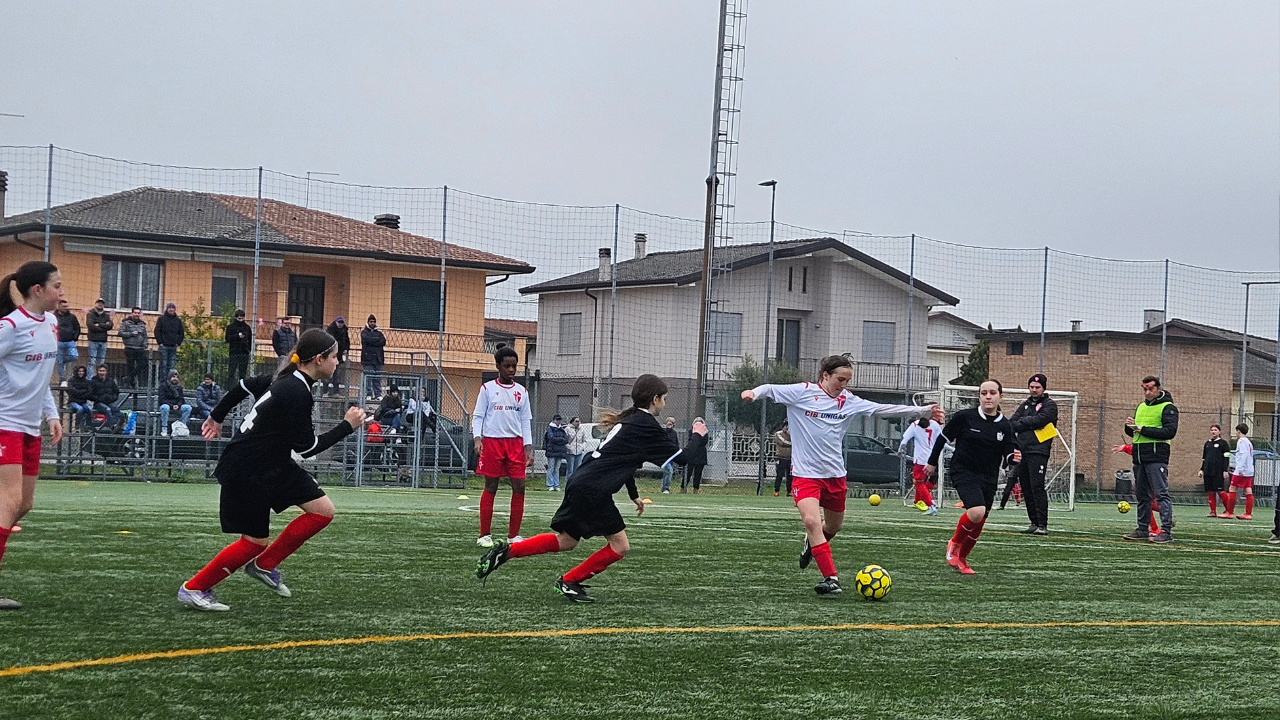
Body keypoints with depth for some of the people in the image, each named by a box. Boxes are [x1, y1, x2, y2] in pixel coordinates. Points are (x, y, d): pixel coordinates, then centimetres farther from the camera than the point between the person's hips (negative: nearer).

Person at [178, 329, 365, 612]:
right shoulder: (296, 394, -27)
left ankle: (264, 565, 12)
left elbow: (244, 385, 15)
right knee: (255, 541, 0)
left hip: (273, 465, 9)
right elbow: (307, 447, -23)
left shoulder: (288, 380, 2)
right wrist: (347, 426, -16)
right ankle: (193, 589, 16)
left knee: (323, 511, 1)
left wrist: (217, 416, 28)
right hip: (246, 472, -9)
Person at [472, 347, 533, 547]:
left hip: (515, 443, 3)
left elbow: (526, 421, 13)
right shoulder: (487, 389, 3)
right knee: (490, 488, 0)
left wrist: (528, 448, 4)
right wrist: (477, 438, -13)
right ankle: (485, 535, 6)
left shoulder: (522, 392, 12)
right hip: (492, 441, -3)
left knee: (519, 487, -2)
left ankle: (513, 535, 6)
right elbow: (477, 416, 2)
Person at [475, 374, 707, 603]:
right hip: (593, 491, -9)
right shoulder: (647, 427, -11)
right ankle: (569, 582, 7)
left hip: (581, 483, 9)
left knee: (566, 541, 19)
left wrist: (634, 495, 33)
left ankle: (507, 550, 12)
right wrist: (697, 435, 9)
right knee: (620, 546, 1)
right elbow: (681, 457, -9)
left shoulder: (631, 419, 18)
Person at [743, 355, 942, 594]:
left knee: (834, 526, 16)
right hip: (806, 474, -5)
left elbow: (883, 409, 8)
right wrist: (754, 393, -30)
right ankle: (831, 578, -18)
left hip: (835, 474, 5)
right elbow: (771, 390, -7)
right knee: (811, 520, -23)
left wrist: (924, 411, 6)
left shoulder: (848, 401, 5)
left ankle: (812, 543, 52)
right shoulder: (802, 392, -7)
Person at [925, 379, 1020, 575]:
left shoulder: (1004, 426, 2)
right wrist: (932, 462, 9)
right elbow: (944, 437, 3)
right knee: (976, 511, -26)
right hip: (964, 472, -5)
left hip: (988, 478, 5)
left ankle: (961, 559, 31)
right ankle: (954, 544, 1)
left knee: (978, 523, 7)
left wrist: (1013, 457, -15)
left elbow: (1006, 455, 8)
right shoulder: (965, 417, -9)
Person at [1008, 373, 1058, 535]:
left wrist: (1021, 423, 0)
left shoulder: (1049, 405, 2)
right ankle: (1034, 523, 11)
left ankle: (1042, 525, -16)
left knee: (1037, 487, -15)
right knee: (1026, 489, 6)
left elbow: (1039, 420, -14)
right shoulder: (1026, 405, 21)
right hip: (1022, 451, 7)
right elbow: (1011, 423, 10)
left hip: (1038, 451, -7)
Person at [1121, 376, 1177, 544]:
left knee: (1161, 494, -11)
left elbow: (1170, 431, -16)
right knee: (1142, 495, 11)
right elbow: (1133, 433, 25)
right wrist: (1129, 427, 1)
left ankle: (1166, 531, -14)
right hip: (1139, 457, 8)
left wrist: (1144, 430, -17)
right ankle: (1142, 529, 18)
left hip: (1156, 458, -8)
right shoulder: (1141, 407, 20)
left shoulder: (1167, 407, -4)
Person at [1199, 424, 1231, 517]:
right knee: (1210, 491, 2)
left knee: (1220, 490, -10)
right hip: (1208, 471, 6)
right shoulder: (1207, 443, 17)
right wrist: (1201, 469, 14)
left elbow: (1226, 458, -5)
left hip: (1218, 471, -6)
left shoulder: (1223, 443, 0)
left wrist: (1225, 471, -12)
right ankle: (1213, 511, 5)